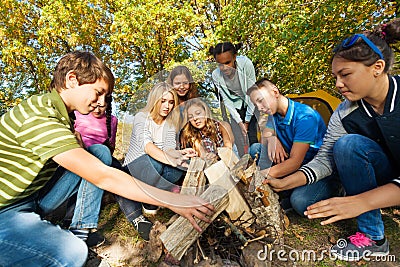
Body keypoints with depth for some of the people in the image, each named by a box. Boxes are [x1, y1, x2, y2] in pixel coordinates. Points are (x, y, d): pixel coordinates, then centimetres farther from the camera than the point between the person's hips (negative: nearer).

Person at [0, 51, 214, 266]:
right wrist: (173, 201, -31)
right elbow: (103, 177, -34)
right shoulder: (40, 118, -28)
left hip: (31, 198, 9)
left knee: (99, 153, -4)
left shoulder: (55, 112, 4)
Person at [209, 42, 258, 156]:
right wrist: (240, 122, -14)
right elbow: (226, 101, -10)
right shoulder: (216, 75, -18)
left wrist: (247, 120, -15)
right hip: (236, 108, 2)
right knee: (241, 145, -5)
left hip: (253, 105, -2)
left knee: (254, 141, -10)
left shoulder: (245, 63, -26)